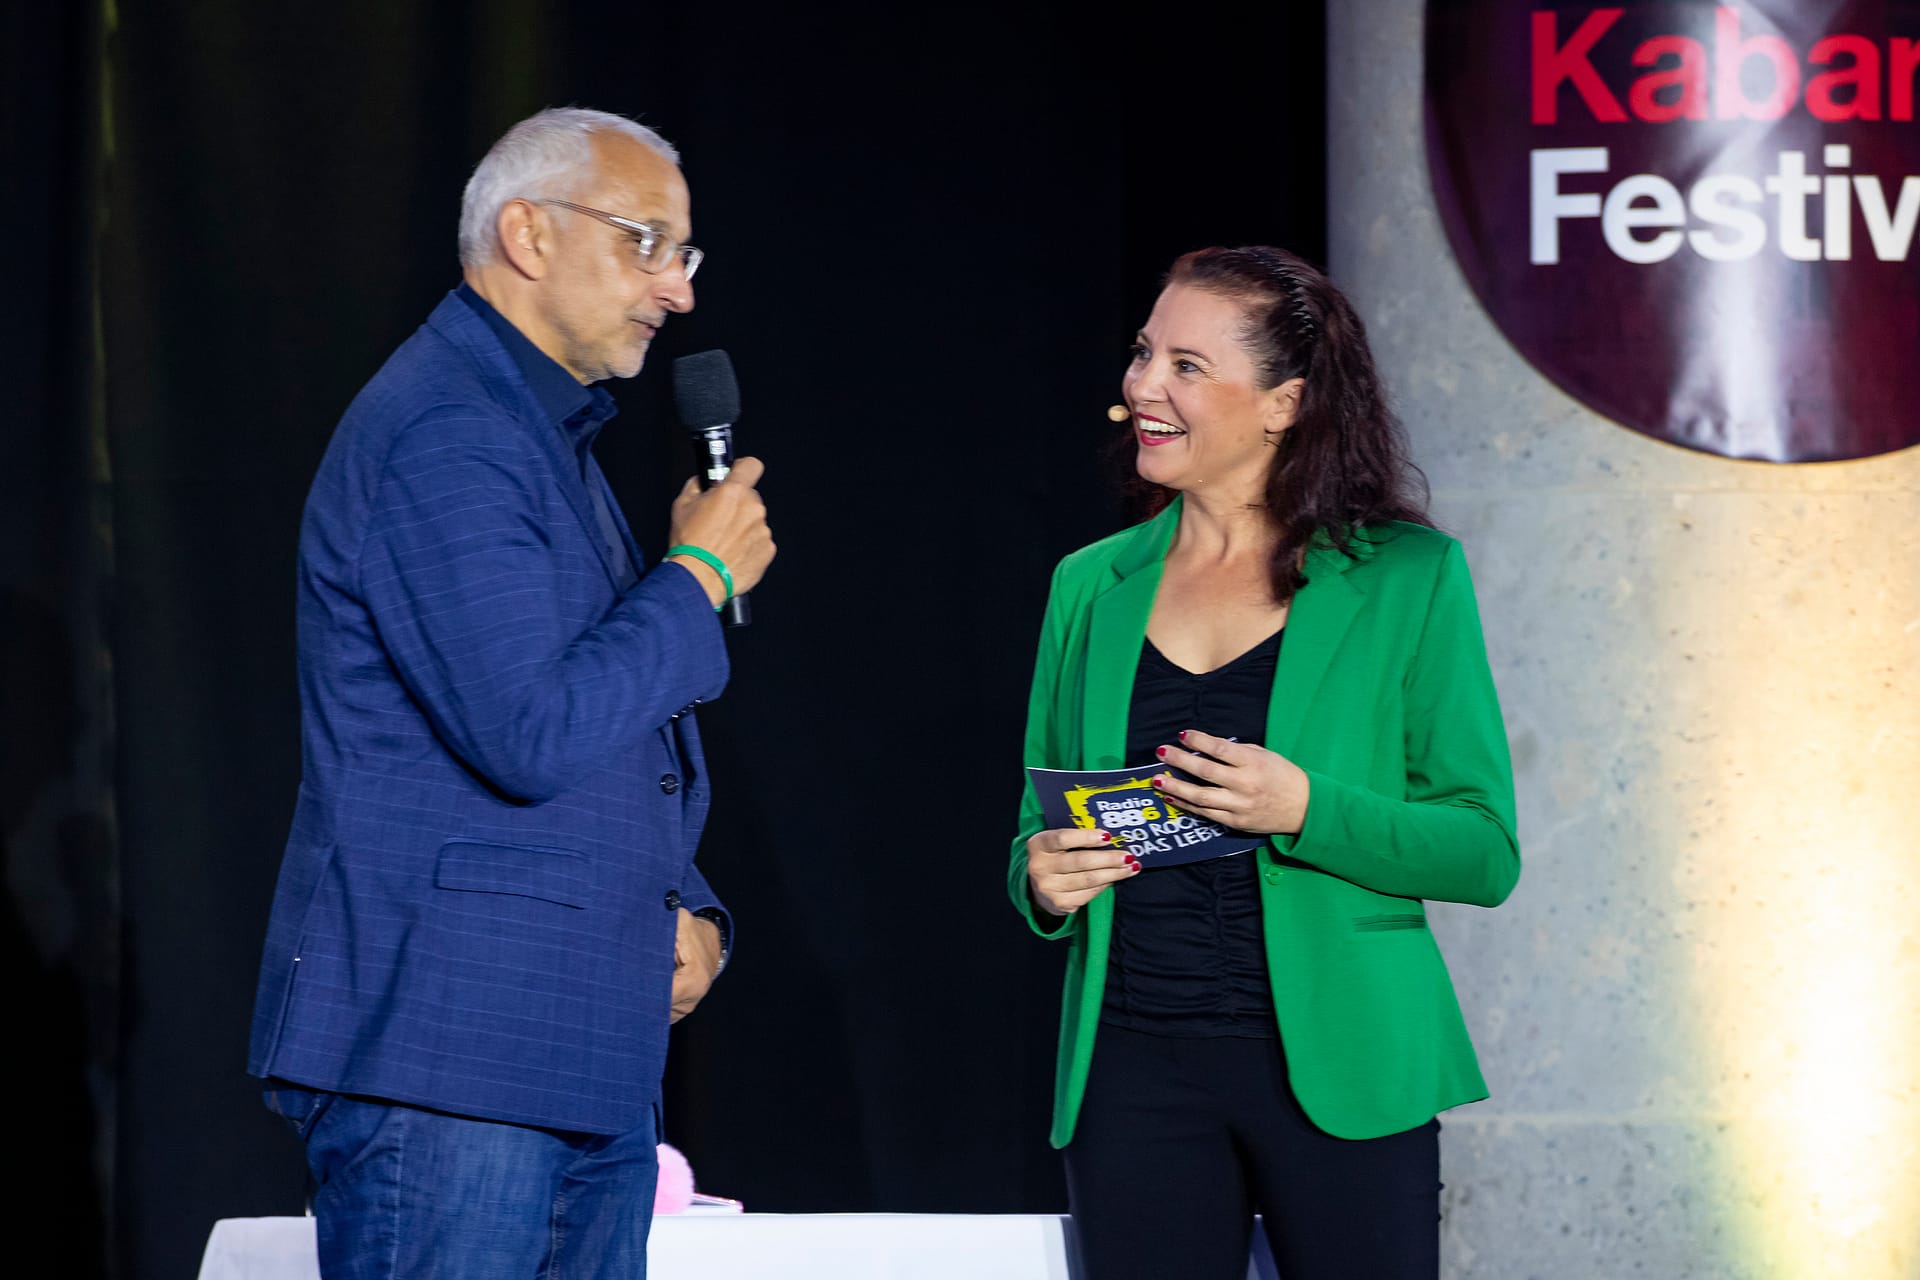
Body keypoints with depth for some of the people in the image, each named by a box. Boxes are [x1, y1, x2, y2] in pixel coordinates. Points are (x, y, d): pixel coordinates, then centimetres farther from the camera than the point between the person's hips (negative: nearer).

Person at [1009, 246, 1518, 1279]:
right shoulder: (1092, 586, 11)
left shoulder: (1407, 575, 0)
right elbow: (1037, 831, 19)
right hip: (1134, 1070, 3)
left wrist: (1305, 811, -18)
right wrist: (1041, 880, -4)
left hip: (1336, 1066, -3)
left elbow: (1486, 852, -3)